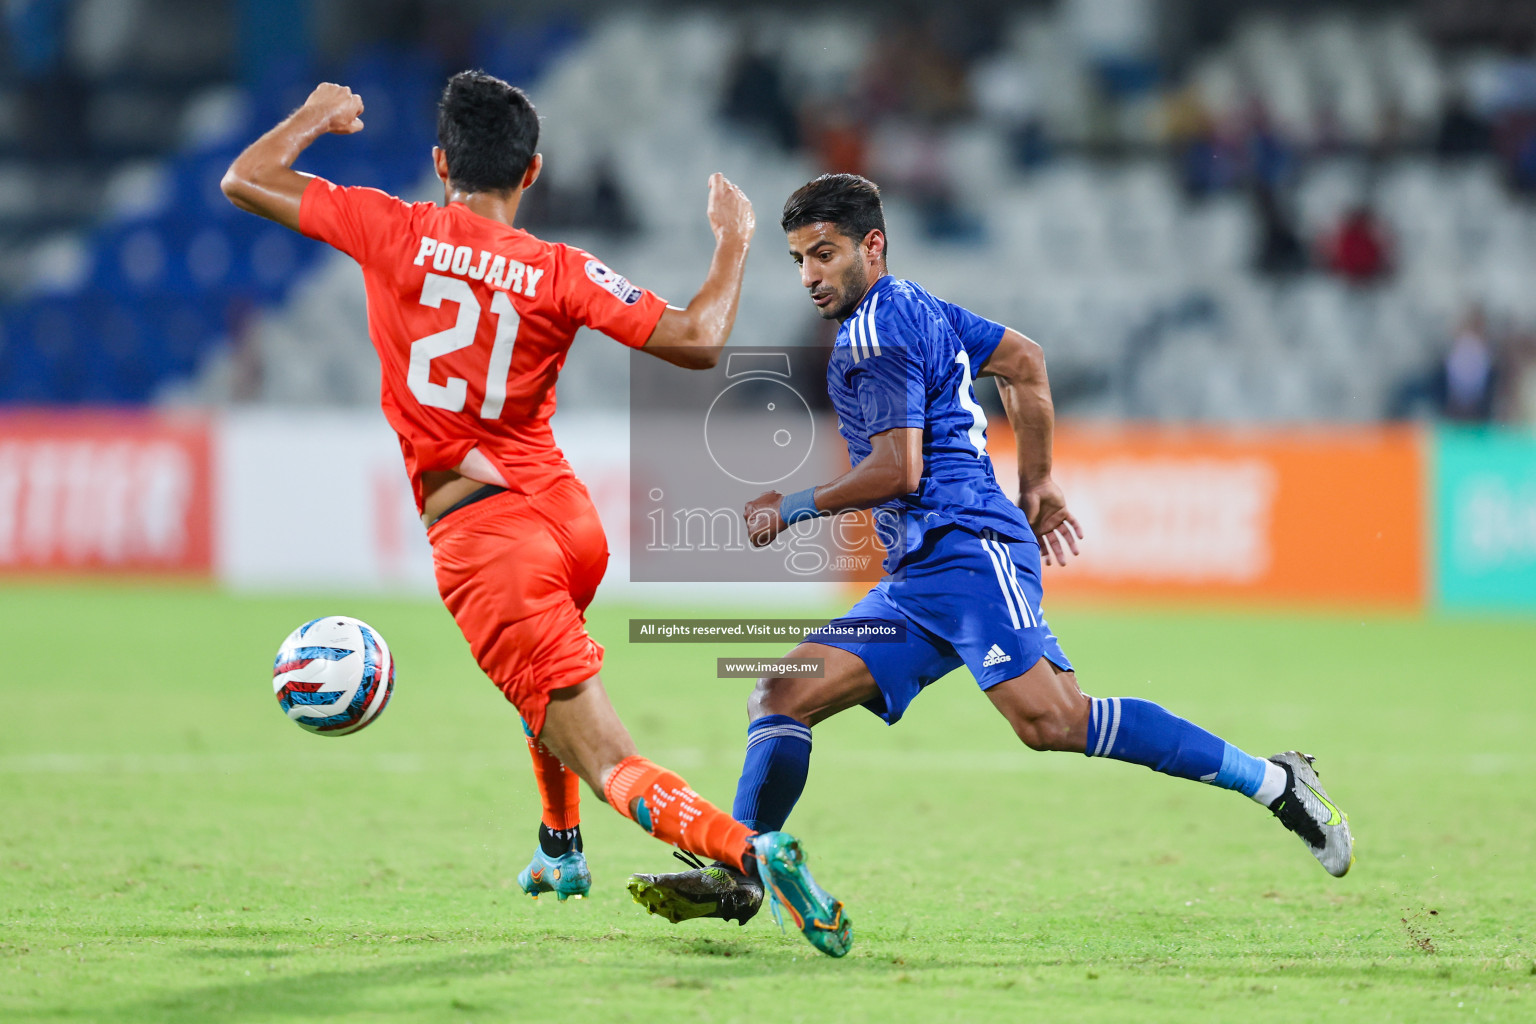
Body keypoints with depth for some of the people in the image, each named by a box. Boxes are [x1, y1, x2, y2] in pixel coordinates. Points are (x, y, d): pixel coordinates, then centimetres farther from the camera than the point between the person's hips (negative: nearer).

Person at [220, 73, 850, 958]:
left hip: (477, 534, -4)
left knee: (610, 762, -8)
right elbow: (698, 342, -7)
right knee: (543, 665, 40)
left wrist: (316, 115, 25)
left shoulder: (392, 232, -3)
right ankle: (561, 850, 47)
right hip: (568, 514, 4)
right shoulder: (561, 272, -2)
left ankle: (749, 849, -31)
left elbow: (244, 181, 7)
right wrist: (734, 243, 10)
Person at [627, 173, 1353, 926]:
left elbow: (897, 469, -13)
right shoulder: (916, 308, 23)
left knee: (1050, 719, -25)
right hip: (915, 580, 11)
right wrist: (1036, 483, 35)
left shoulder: (875, 333, -6)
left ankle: (1273, 782, -22)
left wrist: (794, 508, -1)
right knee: (783, 695, 2)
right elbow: (1024, 361, 32)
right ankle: (735, 877, -2)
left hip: (966, 547, -11)